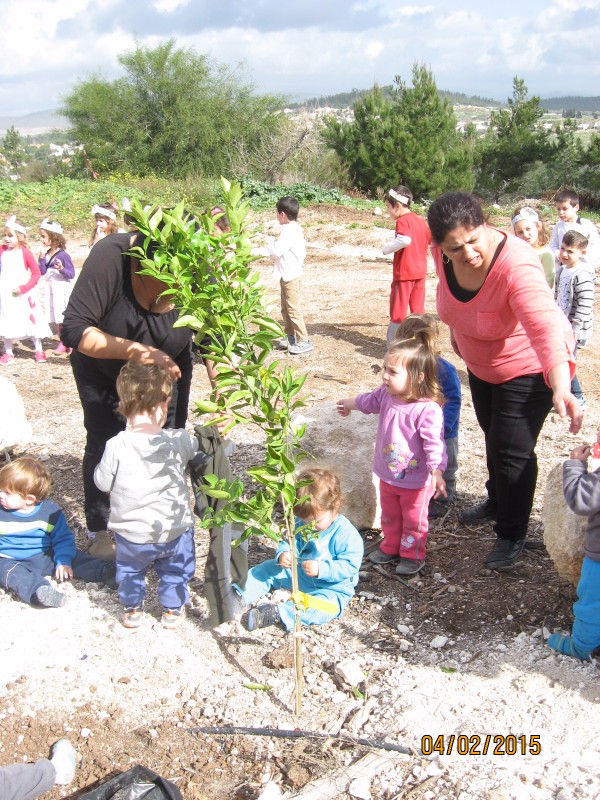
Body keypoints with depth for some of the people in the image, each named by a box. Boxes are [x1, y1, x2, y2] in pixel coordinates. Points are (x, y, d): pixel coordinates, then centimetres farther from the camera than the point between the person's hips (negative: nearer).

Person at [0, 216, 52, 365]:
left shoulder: (25, 252, -10)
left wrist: (23, 288, -18)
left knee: (32, 320, 4)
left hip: (24, 294, -4)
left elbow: (36, 273, -11)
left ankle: (39, 350, 17)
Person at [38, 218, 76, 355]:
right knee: (57, 317, 13)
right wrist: (42, 258, -8)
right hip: (52, 290, 7)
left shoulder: (63, 255, -14)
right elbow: (42, 272, 3)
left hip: (63, 290, -7)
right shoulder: (46, 254, 6)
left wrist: (62, 269, -31)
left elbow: (72, 274, -13)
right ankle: (62, 342, 23)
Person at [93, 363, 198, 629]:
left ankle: (132, 609, 43)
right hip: (174, 530, 1)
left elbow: (102, 482, -9)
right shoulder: (178, 441, -19)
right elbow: (198, 445, 4)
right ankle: (173, 609, 42)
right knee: (175, 570, 28)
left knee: (130, 570, 30)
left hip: (131, 533, 0)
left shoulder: (116, 447, -23)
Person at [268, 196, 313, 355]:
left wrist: (269, 246, -5)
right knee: (285, 308, 18)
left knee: (293, 309, -7)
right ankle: (291, 337, 28)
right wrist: (276, 255, 8)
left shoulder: (289, 230, -20)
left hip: (291, 276, -10)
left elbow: (277, 250, -25)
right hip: (288, 274, 10)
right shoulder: (293, 228, 12)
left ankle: (303, 341, -3)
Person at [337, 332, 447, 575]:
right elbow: (372, 400, 15)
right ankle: (390, 547, 48)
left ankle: (413, 555, 38)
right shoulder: (387, 394, -9)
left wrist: (436, 472, -41)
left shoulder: (427, 409, -33)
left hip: (415, 481, -7)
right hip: (388, 474, 7)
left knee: (413, 520, 17)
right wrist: (352, 403, 34)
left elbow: (434, 443, -32)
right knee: (389, 516, 27)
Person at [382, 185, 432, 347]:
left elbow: (405, 240, -31)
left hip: (404, 272, -8)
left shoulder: (402, 221, -14)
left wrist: (388, 248, -18)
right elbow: (431, 240, 19)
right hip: (420, 271, 8)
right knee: (418, 308, 13)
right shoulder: (420, 220, 12)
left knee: (398, 308, 2)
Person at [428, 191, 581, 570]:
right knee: (492, 435, 25)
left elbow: (546, 327, -52)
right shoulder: (444, 254, -20)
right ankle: (497, 502, 50)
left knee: (512, 451, -3)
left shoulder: (516, 265, -40)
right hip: (480, 362, 7)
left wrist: (561, 389, -64)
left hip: (528, 366, -7)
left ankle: (512, 536, 19)